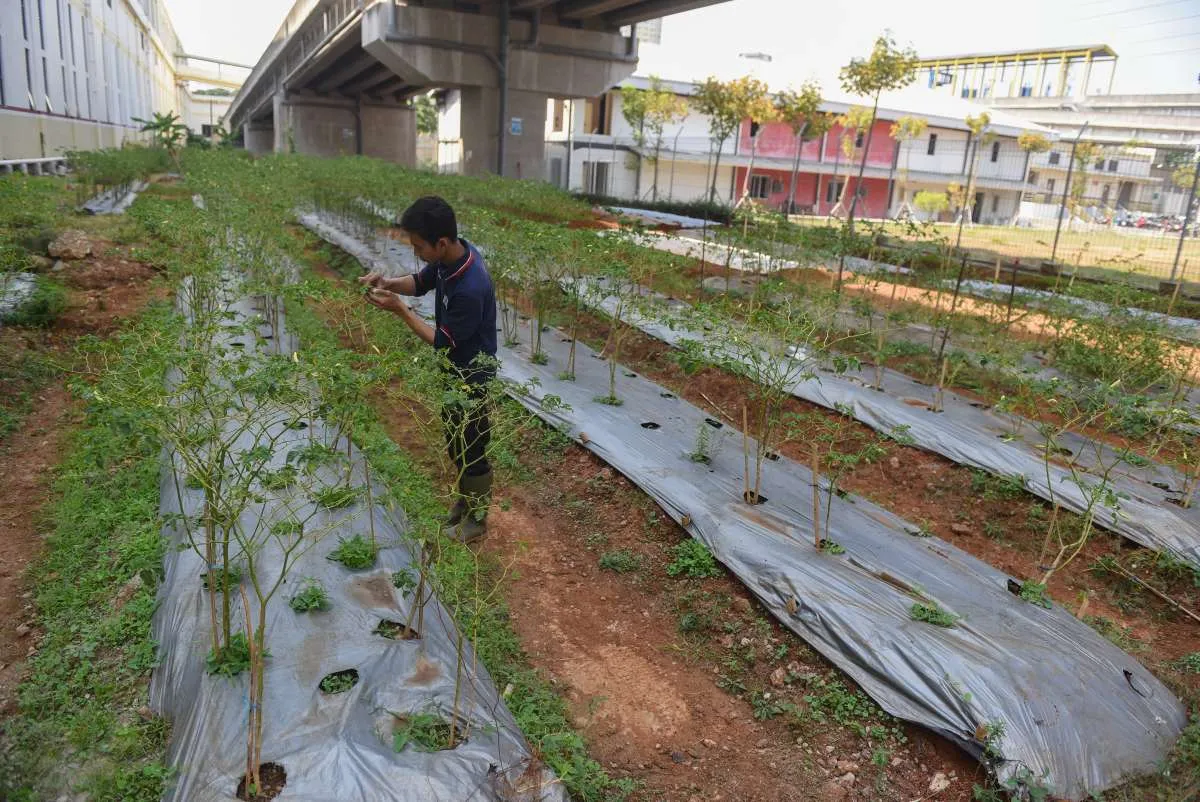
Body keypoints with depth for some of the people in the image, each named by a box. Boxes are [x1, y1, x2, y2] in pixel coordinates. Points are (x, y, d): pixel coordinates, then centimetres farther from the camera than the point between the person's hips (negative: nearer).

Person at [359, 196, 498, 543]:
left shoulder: (470, 289, -35)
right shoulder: (451, 255, -9)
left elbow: (442, 341, -24)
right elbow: (421, 281, 9)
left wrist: (400, 309, -23)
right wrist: (388, 283, -9)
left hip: (471, 377, -9)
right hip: (454, 370, 9)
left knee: (473, 450, 11)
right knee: (456, 445, 25)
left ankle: (476, 521, 31)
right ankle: (464, 503, 46)